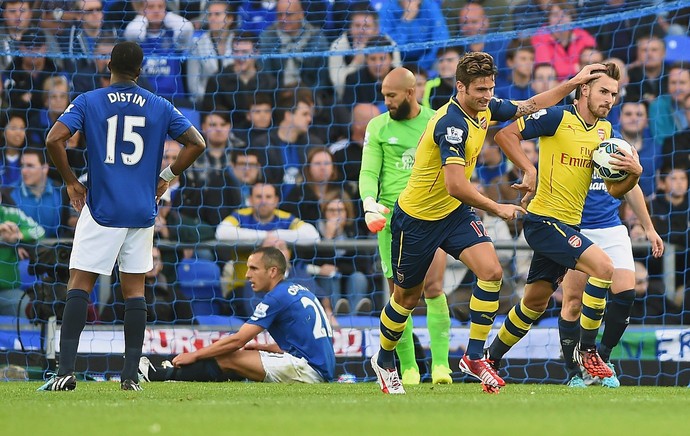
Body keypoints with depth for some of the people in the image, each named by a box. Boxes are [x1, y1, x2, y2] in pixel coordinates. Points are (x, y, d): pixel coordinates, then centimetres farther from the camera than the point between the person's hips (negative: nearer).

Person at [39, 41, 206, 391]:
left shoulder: (88, 102, 0)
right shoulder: (160, 107, 6)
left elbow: (54, 139, -11)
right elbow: (196, 143, 6)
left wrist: (70, 181, 1)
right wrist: (166, 178, 13)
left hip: (101, 208, -2)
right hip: (142, 211, 2)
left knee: (79, 284, -2)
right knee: (134, 289, 8)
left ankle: (66, 371, -12)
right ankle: (131, 376, 4)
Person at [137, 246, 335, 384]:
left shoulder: (278, 297, -9)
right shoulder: (300, 292, 18)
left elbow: (238, 340, -9)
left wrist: (194, 355, -2)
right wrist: (264, 347, 18)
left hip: (307, 369, -9)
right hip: (322, 369, 9)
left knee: (226, 358, -6)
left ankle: (162, 375, 2)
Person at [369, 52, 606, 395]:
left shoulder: (484, 108, -4)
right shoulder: (451, 123, -30)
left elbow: (529, 107, 14)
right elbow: (455, 186, -36)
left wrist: (575, 82, 10)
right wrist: (498, 209, -27)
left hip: (454, 212, 7)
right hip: (417, 217, -7)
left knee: (490, 271, -16)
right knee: (408, 296, 8)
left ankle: (474, 356, -8)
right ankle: (383, 360, 34)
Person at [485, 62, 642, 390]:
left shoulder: (605, 130, 10)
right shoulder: (558, 118, -11)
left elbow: (614, 190, 9)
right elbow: (505, 134, -10)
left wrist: (634, 172, -11)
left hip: (568, 226, 8)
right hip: (544, 219, -8)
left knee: (535, 302, 14)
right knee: (602, 266, -22)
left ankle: (489, 360, 28)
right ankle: (586, 350, -11)